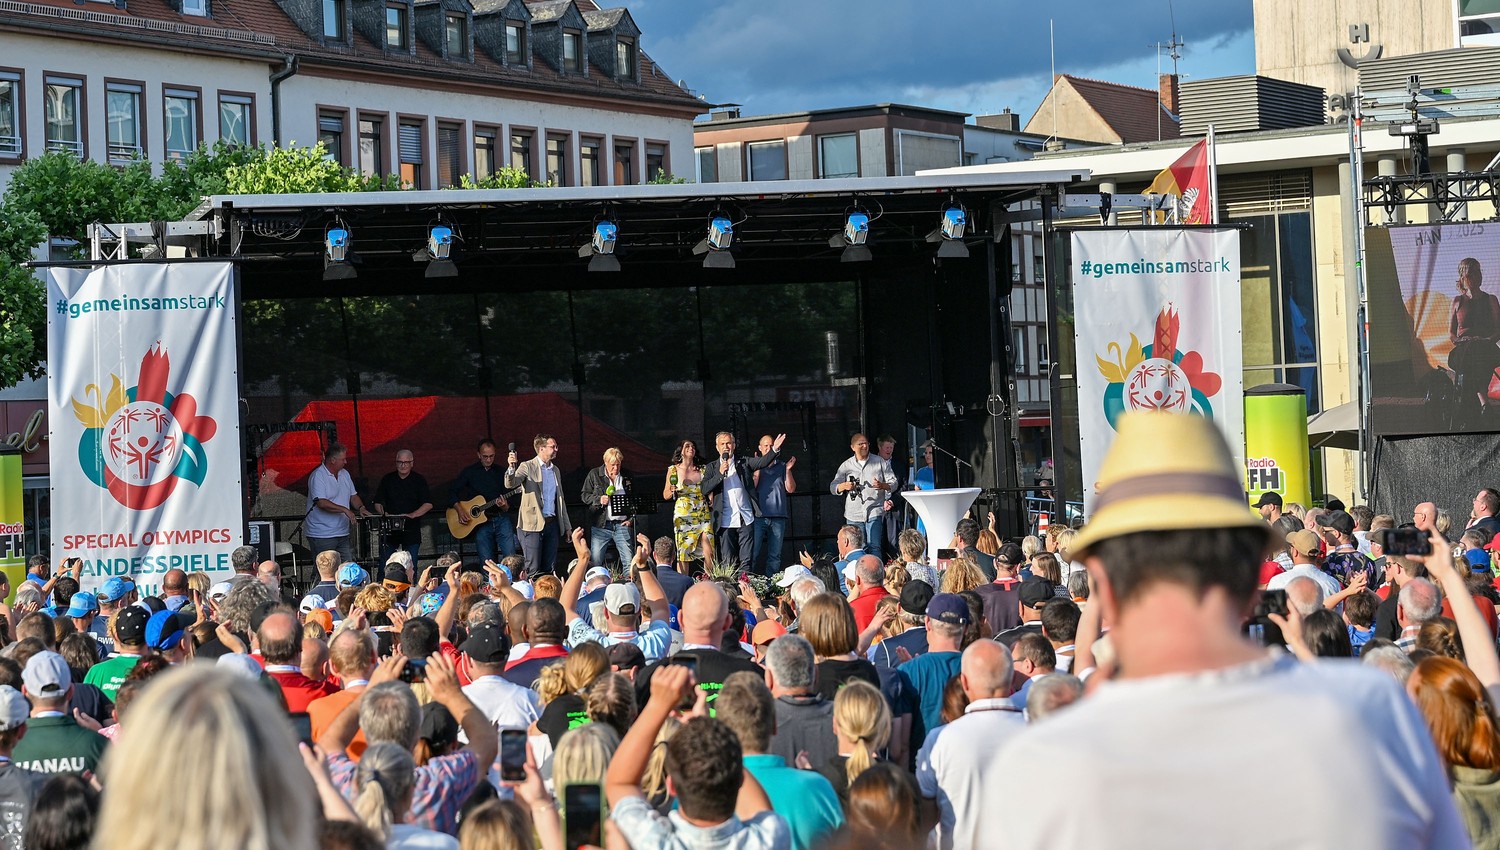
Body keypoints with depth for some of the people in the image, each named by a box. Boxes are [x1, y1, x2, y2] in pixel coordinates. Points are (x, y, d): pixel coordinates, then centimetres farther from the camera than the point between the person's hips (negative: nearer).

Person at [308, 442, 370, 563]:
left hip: (343, 534, 8)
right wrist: (345, 510, -25)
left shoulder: (344, 474, 13)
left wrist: (361, 507, 0)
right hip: (322, 536, -8)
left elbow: (353, 496, 21)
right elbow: (321, 503, -24)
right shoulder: (318, 476, -13)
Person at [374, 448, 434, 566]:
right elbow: (378, 503, 11)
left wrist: (412, 515, -18)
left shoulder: (419, 480, 3)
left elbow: (428, 504, -4)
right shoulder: (387, 479, 9)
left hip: (411, 532, -1)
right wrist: (384, 513, -10)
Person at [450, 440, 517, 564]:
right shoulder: (469, 472, 5)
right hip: (480, 521, -1)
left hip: (501, 519, 1)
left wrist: (504, 506, -12)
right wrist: (460, 510, -8)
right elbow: (452, 493, 5)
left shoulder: (500, 472, 10)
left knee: (511, 558, -9)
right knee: (487, 562, -3)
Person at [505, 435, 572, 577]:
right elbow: (510, 484, -19)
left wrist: (567, 526, 22)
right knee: (533, 569, -9)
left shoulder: (555, 471, 17)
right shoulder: (527, 467, -3)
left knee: (549, 569, 7)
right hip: (534, 524, -6)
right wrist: (511, 467, -39)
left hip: (552, 523, 6)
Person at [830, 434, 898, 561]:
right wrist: (843, 486, -15)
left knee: (874, 547, -12)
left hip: (874, 512, -2)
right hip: (854, 515, 2)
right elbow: (833, 488, 8)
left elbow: (893, 483, 6)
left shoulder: (880, 462, 8)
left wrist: (882, 485, -17)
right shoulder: (846, 466, 11)